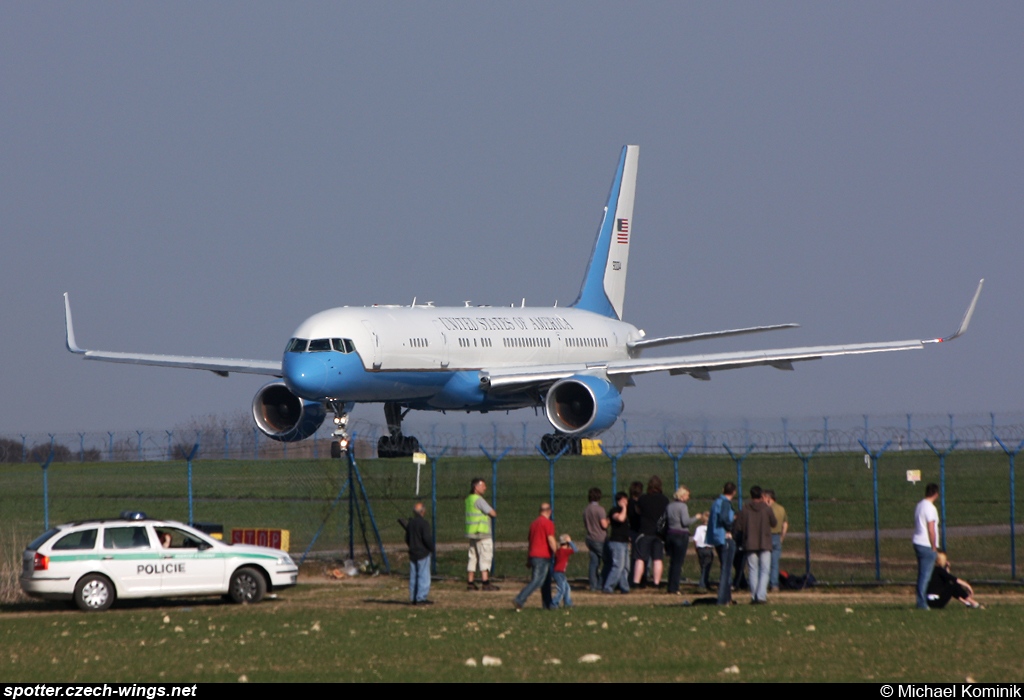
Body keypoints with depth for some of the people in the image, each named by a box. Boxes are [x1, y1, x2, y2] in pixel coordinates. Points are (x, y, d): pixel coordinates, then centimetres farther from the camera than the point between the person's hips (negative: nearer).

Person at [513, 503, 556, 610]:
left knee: (546, 581, 17)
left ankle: (547, 604, 18)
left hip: (533, 556, 9)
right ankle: (519, 600, -22)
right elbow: (551, 541, -16)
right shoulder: (548, 523, -9)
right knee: (536, 581, -12)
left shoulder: (534, 523, 16)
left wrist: (528, 560, 23)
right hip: (543, 557, -9)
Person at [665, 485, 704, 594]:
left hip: (670, 534, 7)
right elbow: (686, 522, -17)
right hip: (681, 535, -7)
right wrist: (696, 518, -3)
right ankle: (674, 588, -6)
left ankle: (671, 587, 13)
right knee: (678, 562, -3)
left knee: (673, 562, 13)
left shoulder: (669, 506, 11)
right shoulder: (683, 506, -11)